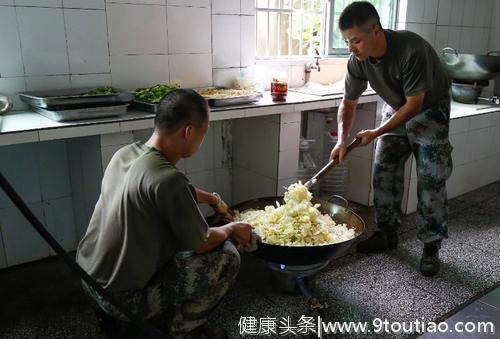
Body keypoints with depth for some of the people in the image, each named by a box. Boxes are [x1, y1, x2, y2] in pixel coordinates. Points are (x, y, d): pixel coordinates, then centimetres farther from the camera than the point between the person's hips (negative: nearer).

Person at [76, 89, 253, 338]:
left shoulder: (125, 153, -3)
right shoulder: (167, 179, -30)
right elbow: (201, 243, -16)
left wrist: (212, 199, 28)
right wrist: (231, 229, 4)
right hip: (122, 299, -8)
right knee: (227, 257, -6)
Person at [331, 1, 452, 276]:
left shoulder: (412, 50, -35)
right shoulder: (358, 61, -18)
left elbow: (414, 104, -27)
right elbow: (349, 102, -6)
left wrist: (377, 133, -24)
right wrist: (342, 139, -20)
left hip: (429, 111, -5)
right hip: (396, 110, 5)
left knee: (431, 181, -7)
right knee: (383, 174, 3)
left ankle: (431, 247, 5)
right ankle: (387, 233, 19)